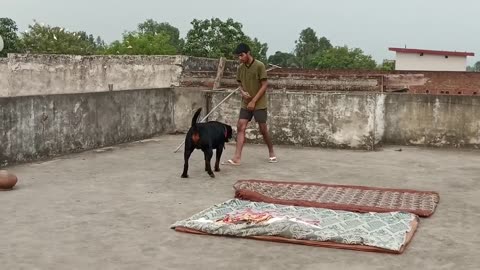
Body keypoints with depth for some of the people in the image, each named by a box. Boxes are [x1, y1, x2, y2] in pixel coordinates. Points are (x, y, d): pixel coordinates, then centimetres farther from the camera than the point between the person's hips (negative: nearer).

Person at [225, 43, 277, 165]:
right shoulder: (240, 68, 5)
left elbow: (264, 85, -12)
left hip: (259, 104, -5)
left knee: (263, 129, 3)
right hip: (245, 104, 5)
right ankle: (237, 157, -11)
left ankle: (271, 152, 26)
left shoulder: (259, 66, -13)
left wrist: (253, 101, -16)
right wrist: (242, 92, -9)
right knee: (240, 127, -7)